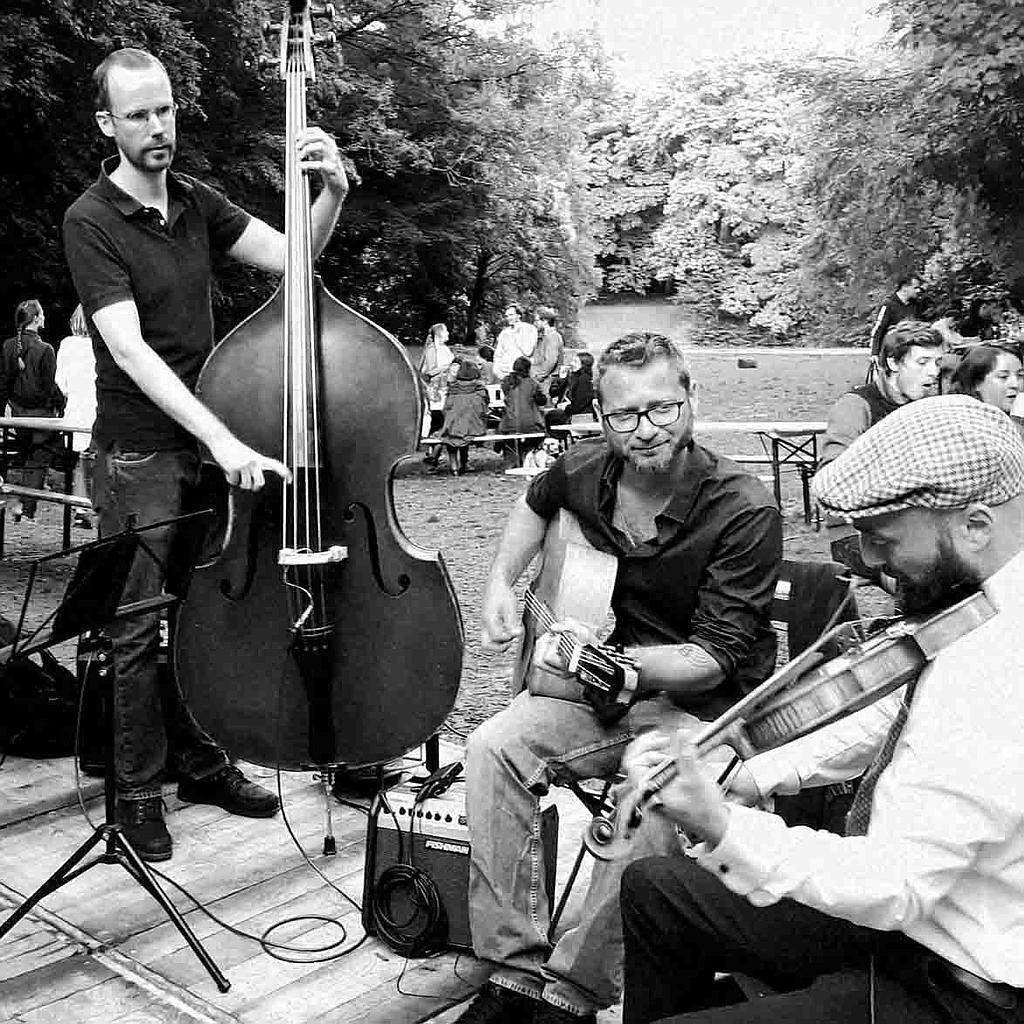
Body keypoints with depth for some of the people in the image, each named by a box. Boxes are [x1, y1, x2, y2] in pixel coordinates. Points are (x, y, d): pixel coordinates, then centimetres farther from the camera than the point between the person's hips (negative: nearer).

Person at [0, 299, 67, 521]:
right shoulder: (45, 349, -16)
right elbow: (51, 386, -14)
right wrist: (62, 405, 0)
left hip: (18, 411, 5)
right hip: (41, 411, -5)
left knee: (28, 456, 22)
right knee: (38, 461, 3)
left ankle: (22, 504, 25)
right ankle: (27, 509, 1)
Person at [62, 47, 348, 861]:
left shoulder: (197, 203, 7)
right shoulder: (90, 222, -12)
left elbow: (290, 254, 1)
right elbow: (129, 350, -22)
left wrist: (332, 193, -20)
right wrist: (223, 440, -32)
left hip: (211, 443, 6)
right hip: (139, 451, -5)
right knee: (138, 626, 0)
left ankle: (201, 762, 28)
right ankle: (138, 794, 15)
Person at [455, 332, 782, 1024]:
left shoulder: (745, 512, -20)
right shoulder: (583, 472, -4)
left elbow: (717, 658, -20)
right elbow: (537, 503, 24)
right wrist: (501, 584, 10)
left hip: (706, 705, -5)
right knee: (494, 747, -19)